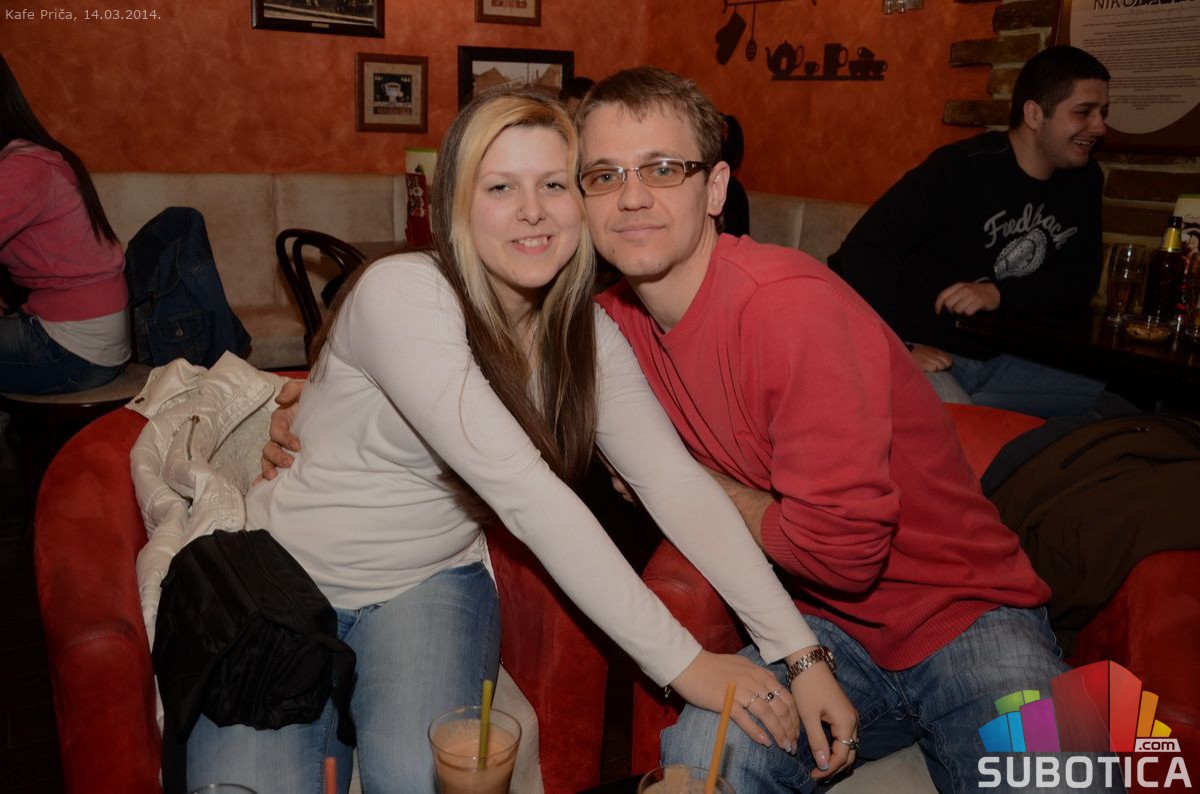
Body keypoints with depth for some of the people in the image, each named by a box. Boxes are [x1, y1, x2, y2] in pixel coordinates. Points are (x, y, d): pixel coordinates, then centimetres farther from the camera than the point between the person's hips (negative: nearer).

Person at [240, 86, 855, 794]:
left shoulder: (587, 334, -4)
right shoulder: (401, 297, -23)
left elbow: (677, 482, -13)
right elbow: (523, 490, -30)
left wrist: (802, 653, -24)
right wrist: (681, 661, -30)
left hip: (430, 581, 3)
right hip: (292, 576, -3)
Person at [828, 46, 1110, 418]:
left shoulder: (1083, 181, 8)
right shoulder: (961, 168, -14)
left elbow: (1080, 281, 5)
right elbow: (867, 246, -20)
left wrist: (1001, 294, -15)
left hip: (996, 359, 8)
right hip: (926, 355, -8)